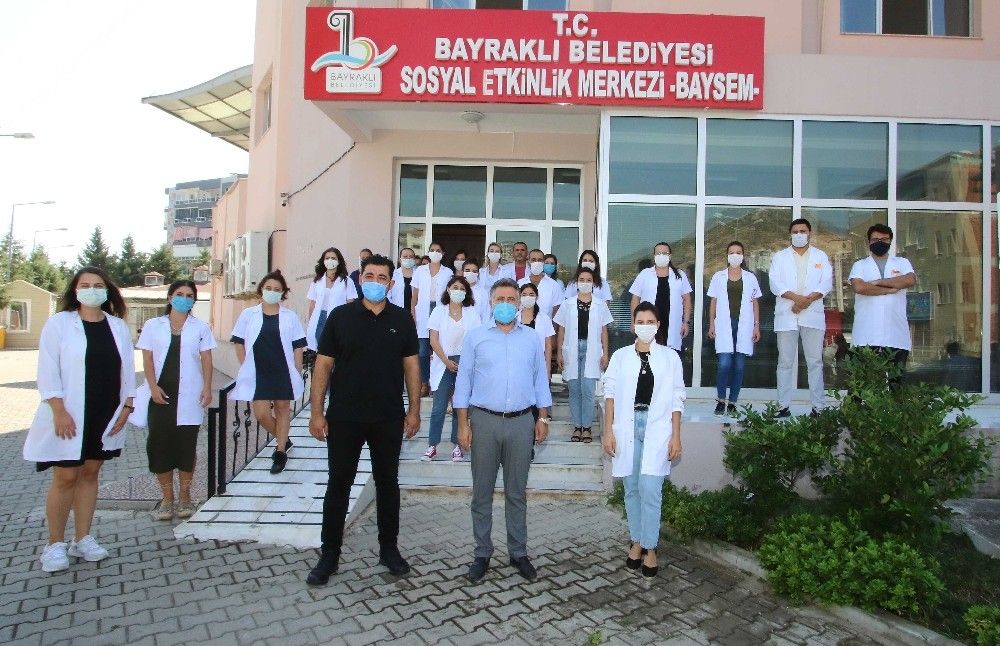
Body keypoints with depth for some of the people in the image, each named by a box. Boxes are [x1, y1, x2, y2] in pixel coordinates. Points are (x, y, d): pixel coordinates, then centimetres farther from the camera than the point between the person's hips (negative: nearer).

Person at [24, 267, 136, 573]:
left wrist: (126, 407, 2)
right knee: (66, 477, 0)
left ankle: (82, 539, 22)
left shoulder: (118, 326, 6)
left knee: (90, 473, 12)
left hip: (106, 417, 4)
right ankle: (55, 544, 15)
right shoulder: (59, 323, -4)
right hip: (69, 416, -3)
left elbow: (127, 369, 8)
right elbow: (48, 370, -8)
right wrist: (59, 411, -14)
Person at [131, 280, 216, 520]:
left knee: (186, 445, 3)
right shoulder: (153, 325, 7)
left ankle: (184, 498, 16)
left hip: (189, 395, 0)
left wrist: (207, 387, -5)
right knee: (159, 444, 1)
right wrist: (153, 387, -7)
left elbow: (206, 360, 5)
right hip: (160, 393, 1)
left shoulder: (200, 327, 6)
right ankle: (167, 499, 14)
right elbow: (148, 360, 4)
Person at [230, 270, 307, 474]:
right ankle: (283, 440, 26)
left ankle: (280, 452, 20)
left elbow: (298, 347, 2)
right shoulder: (248, 314, 2)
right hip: (258, 373, 1)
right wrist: (246, 368, 2)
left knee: (282, 408, 9)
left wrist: (298, 373, 0)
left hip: (283, 372, 0)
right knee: (261, 414, -2)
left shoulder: (290, 317, 0)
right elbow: (239, 344, 7)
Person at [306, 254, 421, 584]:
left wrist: (414, 410, 0)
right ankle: (330, 554, 21)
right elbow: (323, 364, -1)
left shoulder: (402, 319, 2)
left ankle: (389, 548, 28)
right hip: (344, 417, -1)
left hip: (389, 419, 1)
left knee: (388, 483, 13)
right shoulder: (341, 316, -1)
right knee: (338, 484, 8)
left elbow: (411, 365, 4)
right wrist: (316, 412, -5)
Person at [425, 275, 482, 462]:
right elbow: (434, 340, 0)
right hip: (443, 363, 0)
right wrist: (446, 361, -9)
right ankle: (432, 445, 7)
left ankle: (457, 445, 13)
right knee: (439, 407, -2)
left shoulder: (472, 313, 7)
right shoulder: (439, 311, 5)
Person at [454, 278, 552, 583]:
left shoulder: (531, 339, 8)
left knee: (517, 492, 10)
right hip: (484, 421, -1)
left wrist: (543, 418, 5)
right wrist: (463, 424, -5)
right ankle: (482, 554, 19)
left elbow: (540, 380, 11)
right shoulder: (475, 337, 2)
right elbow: (464, 381, 1)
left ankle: (518, 552, 22)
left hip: (521, 423, 1)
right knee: (482, 492, 7)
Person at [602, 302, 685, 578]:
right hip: (627, 427, 1)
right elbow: (610, 393, 4)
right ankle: (637, 541, 23)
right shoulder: (620, 356, 6)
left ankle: (650, 548, 8)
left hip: (657, 428, -1)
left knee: (650, 490, -7)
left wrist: (676, 436, 0)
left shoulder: (670, 357, 5)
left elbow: (676, 399, 5)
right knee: (631, 489, 8)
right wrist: (607, 430, -1)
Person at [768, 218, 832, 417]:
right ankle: (783, 406, 6)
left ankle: (818, 406, 5)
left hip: (813, 315, 0)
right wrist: (796, 297, -16)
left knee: (815, 362, 1)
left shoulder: (821, 256, 13)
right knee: (785, 362, 2)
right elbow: (775, 282, -2)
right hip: (786, 315, 0)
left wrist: (808, 299, -14)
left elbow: (827, 283, 2)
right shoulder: (780, 256, 11)